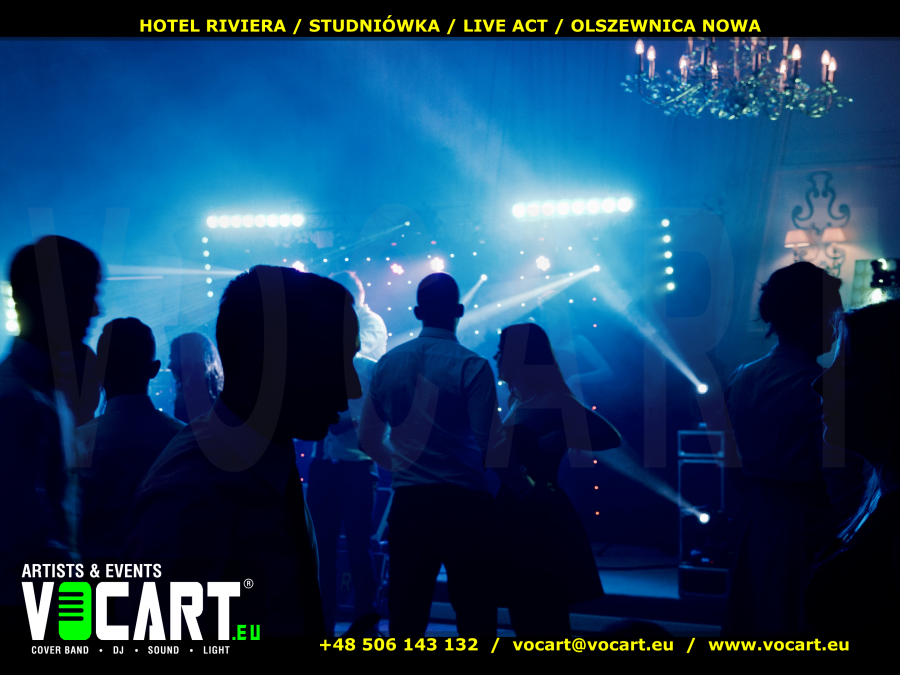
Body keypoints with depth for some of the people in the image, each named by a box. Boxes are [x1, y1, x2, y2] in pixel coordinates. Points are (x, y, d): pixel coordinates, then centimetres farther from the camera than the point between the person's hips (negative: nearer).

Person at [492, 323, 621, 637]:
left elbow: (610, 437, -21)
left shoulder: (554, 400, -12)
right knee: (523, 616, 14)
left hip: (542, 516, -8)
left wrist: (555, 441, -23)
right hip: (514, 515, 8)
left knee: (548, 618, 1)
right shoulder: (516, 401, 12)